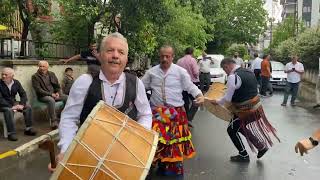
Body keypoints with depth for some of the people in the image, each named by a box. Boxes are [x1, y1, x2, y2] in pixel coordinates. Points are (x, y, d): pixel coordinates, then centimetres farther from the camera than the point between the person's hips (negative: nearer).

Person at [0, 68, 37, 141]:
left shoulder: (16, 82, 1)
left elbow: (23, 94, 3)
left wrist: (21, 104, -15)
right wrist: (11, 107, -27)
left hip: (13, 103, 5)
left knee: (28, 107, -13)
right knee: (9, 110, -36)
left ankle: (28, 129, -6)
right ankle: (11, 133, -34)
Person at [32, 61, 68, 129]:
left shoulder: (51, 74, 12)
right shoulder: (35, 76, -4)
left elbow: (57, 85, 18)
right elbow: (38, 90, -12)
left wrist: (57, 92, -4)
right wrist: (50, 94, -19)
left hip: (54, 94, 6)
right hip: (43, 96, -6)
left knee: (67, 98, -14)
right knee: (51, 100, -38)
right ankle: (54, 121, -35)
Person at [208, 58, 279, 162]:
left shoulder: (233, 77, -21)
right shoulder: (249, 72, 7)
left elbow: (227, 99, -19)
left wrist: (217, 102, -2)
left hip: (245, 111, -9)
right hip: (256, 106, 9)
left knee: (232, 130, 10)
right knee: (241, 128, 25)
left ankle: (244, 156, 21)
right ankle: (262, 147, 30)